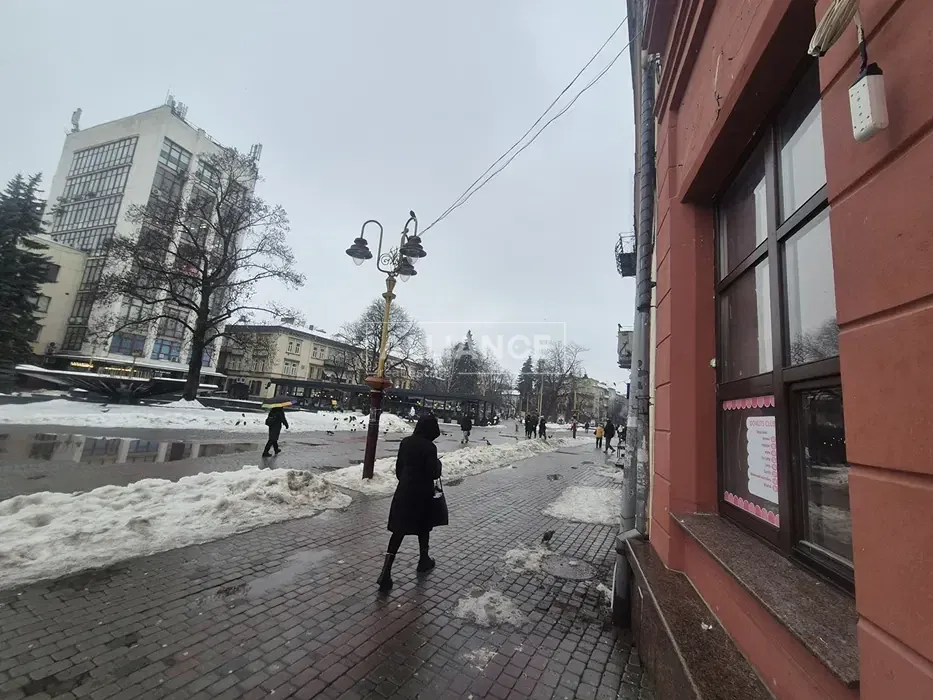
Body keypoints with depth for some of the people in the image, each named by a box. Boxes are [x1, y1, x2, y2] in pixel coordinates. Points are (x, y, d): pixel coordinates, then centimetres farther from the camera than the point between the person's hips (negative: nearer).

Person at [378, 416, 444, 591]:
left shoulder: (405, 442, 1)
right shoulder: (429, 447, -19)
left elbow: (398, 468, 10)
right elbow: (434, 474, -17)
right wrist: (438, 463, 3)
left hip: (403, 492, 5)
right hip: (422, 494, -5)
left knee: (398, 531, 8)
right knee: (423, 528, 18)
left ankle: (386, 573, 2)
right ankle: (424, 560, 37)